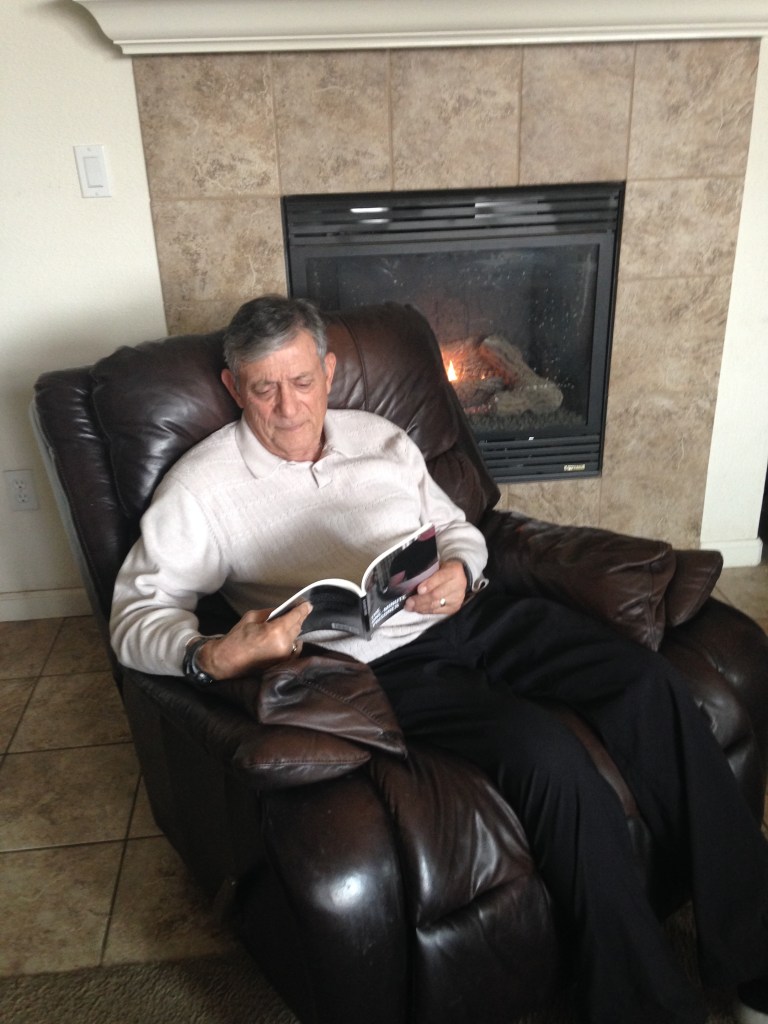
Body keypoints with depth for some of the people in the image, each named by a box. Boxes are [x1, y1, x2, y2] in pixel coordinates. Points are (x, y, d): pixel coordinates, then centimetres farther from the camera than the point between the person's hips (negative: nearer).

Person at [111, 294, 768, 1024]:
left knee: (649, 682, -13)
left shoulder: (380, 437, 15)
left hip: (470, 615, 6)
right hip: (376, 662, -5)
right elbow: (136, 615, -4)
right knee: (546, 754, -28)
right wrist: (212, 656, -26)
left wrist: (459, 571, -4)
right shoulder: (202, 487, 1)